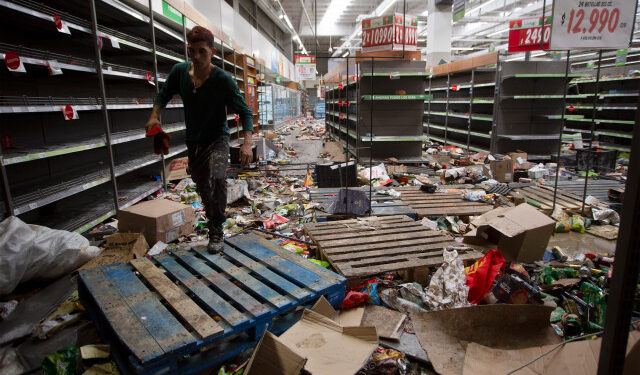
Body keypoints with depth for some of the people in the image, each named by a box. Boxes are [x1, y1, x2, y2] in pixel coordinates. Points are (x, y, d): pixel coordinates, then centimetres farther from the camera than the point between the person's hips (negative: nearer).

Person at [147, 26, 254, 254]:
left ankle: (216, 232, -15)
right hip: (193, 141, 5)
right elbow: (164, 94, 12)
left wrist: (247, 142, -34)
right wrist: (154, 115, -6)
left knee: (217, 178, -31)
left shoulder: (223, 80, -19)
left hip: (217, 139, -5)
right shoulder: (179, 71, -6)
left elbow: (244, 112, -19)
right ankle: (214, 223, 41)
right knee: (203, 188, 14)